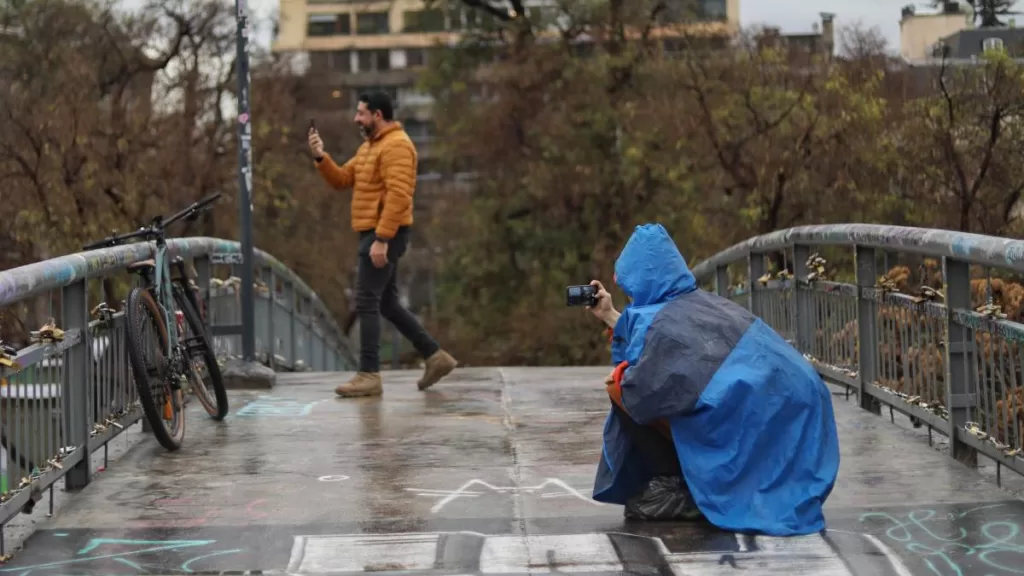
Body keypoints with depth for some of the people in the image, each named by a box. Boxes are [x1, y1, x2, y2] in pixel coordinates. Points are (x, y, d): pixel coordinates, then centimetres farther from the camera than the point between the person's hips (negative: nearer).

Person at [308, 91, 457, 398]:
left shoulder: (396, 145, -14)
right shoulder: (369, 146, 19)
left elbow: (398, 196, -23)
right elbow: (341, 180, 17)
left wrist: (381, 239, -26)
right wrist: (321, 157, 1)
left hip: (385, 235, -10)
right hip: (375, 235, 10)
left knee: (367, 302, -10)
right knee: (387, 303, 13)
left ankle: (370, 375, -8)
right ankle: (435, 357, 17)